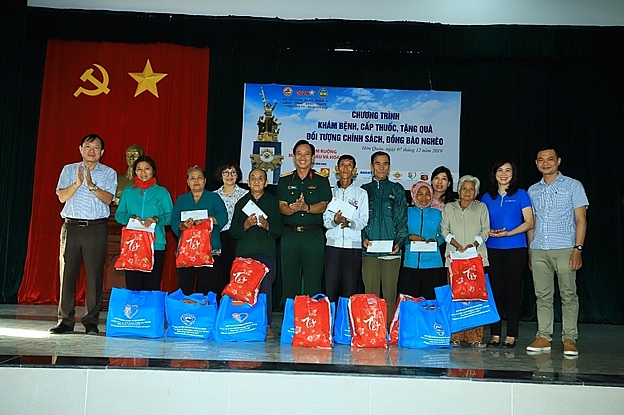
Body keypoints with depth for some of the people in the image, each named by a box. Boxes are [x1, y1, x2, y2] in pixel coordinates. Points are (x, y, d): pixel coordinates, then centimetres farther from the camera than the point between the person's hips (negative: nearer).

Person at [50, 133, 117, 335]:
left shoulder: (109, 173, 9)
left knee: (94, 275, -3)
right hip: (71, 227, 2)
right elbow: (62, 196, 2)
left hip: (96, 229, -1)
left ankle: (91, 322, 4)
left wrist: (91, 185, -20)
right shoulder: (69, 169, 13)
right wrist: (77, 183, -13)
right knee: (67, 273, 0)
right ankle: (65, 320, 8)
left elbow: (108, 198, -6)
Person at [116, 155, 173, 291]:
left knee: (152, 287, -3)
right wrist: (131, 217, -10)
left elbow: (170, 216, 4)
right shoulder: (128, 192, 14)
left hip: (156, 245, -1)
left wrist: (156, 219, -15)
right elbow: (118, 214, 11)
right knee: (132, 286, -1)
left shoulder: (162, 192, 9)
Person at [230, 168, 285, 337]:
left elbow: (280, 230, 7)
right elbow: (233, 231, 9)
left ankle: (266, 325, 4)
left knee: (265, 288, -5)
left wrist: (267, 226, -11)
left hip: (267, 252, -1)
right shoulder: (241, 202, 15)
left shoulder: (273, 202, 13)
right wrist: (246, 225, -9)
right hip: (245, 252, 1)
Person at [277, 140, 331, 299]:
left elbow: (323, 206, -4)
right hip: (289, 235, 2)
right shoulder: (285, 180, 11)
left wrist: (306, 207, -24)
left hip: (314, 235, -2)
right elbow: (282, 207, 2)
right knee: (289, 280, 6)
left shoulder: (321, 180, 7)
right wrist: (292, 209, -21)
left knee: (313, 282, 0)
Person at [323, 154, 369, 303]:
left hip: (353, 246, -1)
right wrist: (334, 221, -14)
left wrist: (350, 223, -18)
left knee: (350, 289, -1)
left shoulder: (361, 193, 10)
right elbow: (325, 221, 8)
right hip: (333, 245, 1)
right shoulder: (331, 192, 13)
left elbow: (364, 220, 2)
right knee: (330, 288, -2)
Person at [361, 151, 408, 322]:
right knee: (371, 294, 0)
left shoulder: (397, 190, 12)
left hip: (391, 251, 0)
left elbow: (402, 219, 7)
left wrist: (399, 242, -8)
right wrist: (363, 238, -8)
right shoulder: (364, 190, 14)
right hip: (369, 250, 0)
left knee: (390, 294, 0)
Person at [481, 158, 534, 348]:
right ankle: (495, 335, 10)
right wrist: (489, 232, -9)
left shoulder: (521, 195, 3)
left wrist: (507, 233, -14)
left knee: (512, 292, 0)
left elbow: (529, 222, -3)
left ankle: (511, 336, 7)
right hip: (492, 250, 3)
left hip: (515, 250, -2)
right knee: (495, 291, 3)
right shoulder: (487, 198, 11)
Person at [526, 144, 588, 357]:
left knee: (568, 295, -2)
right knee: (542, 296, 5)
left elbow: (581, 219, 0)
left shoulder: (573, 185, 4)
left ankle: (569, 339, 5)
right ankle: (543, 337, 10)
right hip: (539, 250, 4)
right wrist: (530, 251, 10)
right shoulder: (533, 190, 15)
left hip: (564, 249, -4)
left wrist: (578, 248, -10)